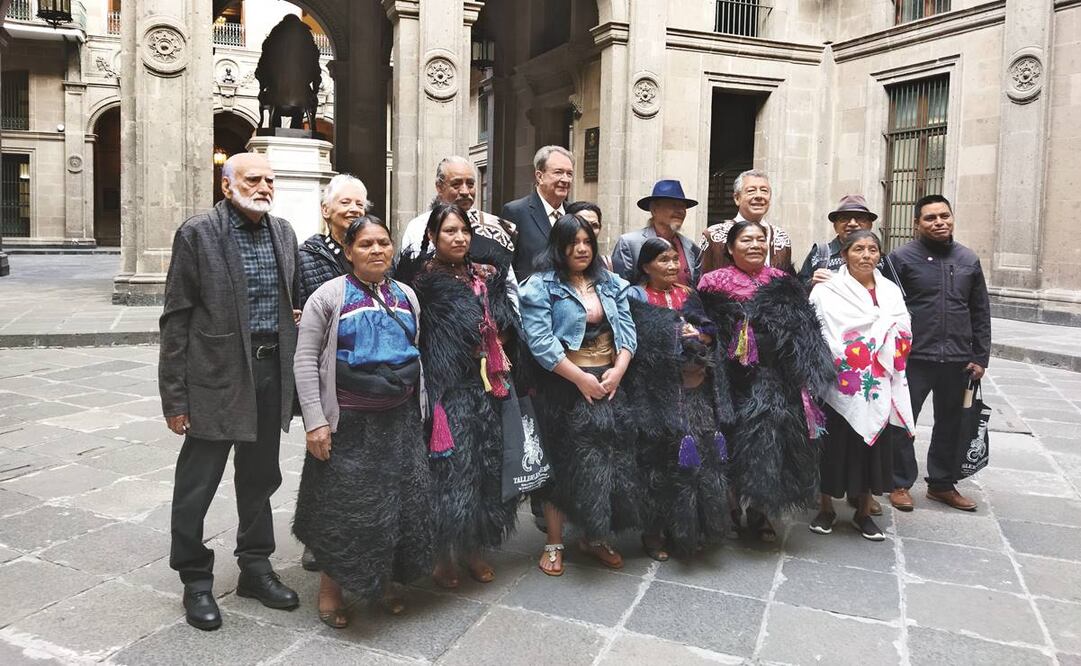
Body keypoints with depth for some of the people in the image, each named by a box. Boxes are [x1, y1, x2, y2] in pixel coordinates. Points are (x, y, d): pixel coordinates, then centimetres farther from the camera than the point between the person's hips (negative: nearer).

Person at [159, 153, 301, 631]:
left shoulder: (283, 233, 8)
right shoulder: (198, 233, -7)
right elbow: (177, 318, -8)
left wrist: (290, 373, 11)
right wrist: (175, 396, -10)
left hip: (270, 372, 5)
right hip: (217, 375, -5)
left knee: (260, 478, 17)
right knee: (197, 483, 5)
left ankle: (255, 567, 33)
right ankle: (196, 581, 23)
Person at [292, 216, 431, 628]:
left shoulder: (406, 296, 9)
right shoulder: (329, 296, -6)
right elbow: (305, 360, -8)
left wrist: (419, 407, 12)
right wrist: (315, 421, -15)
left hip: (400, 420, 5)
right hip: (349, 423, -5)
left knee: (401, 502, 9)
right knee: (344, 506, 3)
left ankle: (385, 583, 29)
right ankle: (330, 589, 23)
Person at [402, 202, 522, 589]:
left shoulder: (486, 277, 10)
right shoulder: (423, 279, -6)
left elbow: (507, 328, 14)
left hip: (485, 387, 5)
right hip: (446, 390, -5)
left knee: (485, 465, 11)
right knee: (450, 468, -1)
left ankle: (473, 549, 27)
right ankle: (444, 555, 16)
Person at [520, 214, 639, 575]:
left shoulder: (611, 284, 12)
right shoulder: (542, 287, -5)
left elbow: (627, 330, 7)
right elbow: (540, 341, -15)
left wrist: (617, 371, -9)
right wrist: (581, 378, -17)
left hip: (609, 383, 5)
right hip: (565, 387, -5)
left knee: (611, 460, 7)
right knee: (564, 462, 2)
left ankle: (595, 537, 25)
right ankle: (554, 544, 16)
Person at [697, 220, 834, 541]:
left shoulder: (783, 286, 7)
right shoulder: (715, 286, 1)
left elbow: (804, 336, 4)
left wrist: (808, 380, -5)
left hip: (773, 383, 2)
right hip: (731, 384, -2)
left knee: (768, 449, 4)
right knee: (732, 445, 4)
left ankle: (759, 513, 21)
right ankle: (729, 508, 23)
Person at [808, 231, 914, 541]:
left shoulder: (891, 291, 10)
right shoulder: (826, 290, -3)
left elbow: (903, 332, 4)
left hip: (879, 386, 4)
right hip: (841, 385, -4)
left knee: (873, 444, 10)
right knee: (835, 444, 5)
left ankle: (864, 512, 25)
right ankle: (826, 508, 22)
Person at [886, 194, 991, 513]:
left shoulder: (969, 260, 9)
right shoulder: (901, 258, -5)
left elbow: (981, 313, 11)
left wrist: (980, 357, 7)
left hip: (958, 360, 4)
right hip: (914, 358, -4)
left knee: (951, 425, 14)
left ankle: (942, 484, 29)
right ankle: (901, 484, 19)